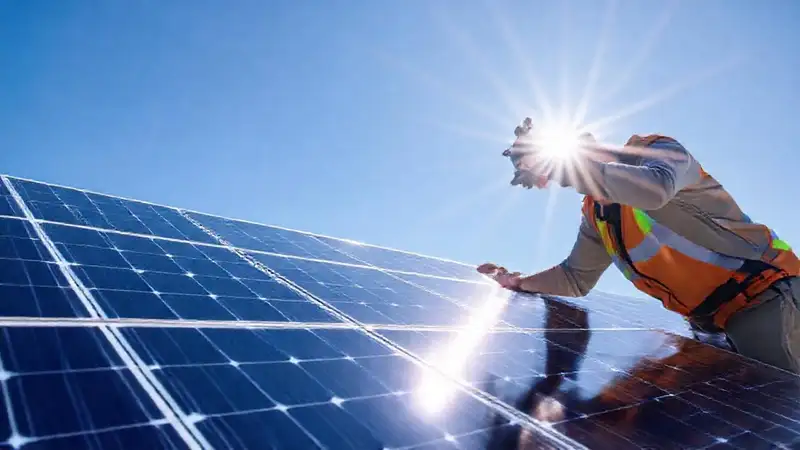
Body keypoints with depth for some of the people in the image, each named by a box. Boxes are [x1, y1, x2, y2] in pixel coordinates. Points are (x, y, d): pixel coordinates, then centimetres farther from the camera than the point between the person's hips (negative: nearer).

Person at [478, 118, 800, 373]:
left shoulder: (657, 150, -14)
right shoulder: (595, 213, 8)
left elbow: (655, 189, -40)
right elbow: (577, 278, 13)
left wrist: (563, 167, -34)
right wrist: (518, 282, -2)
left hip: (762, 294, -7)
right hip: (713, 320, 7)